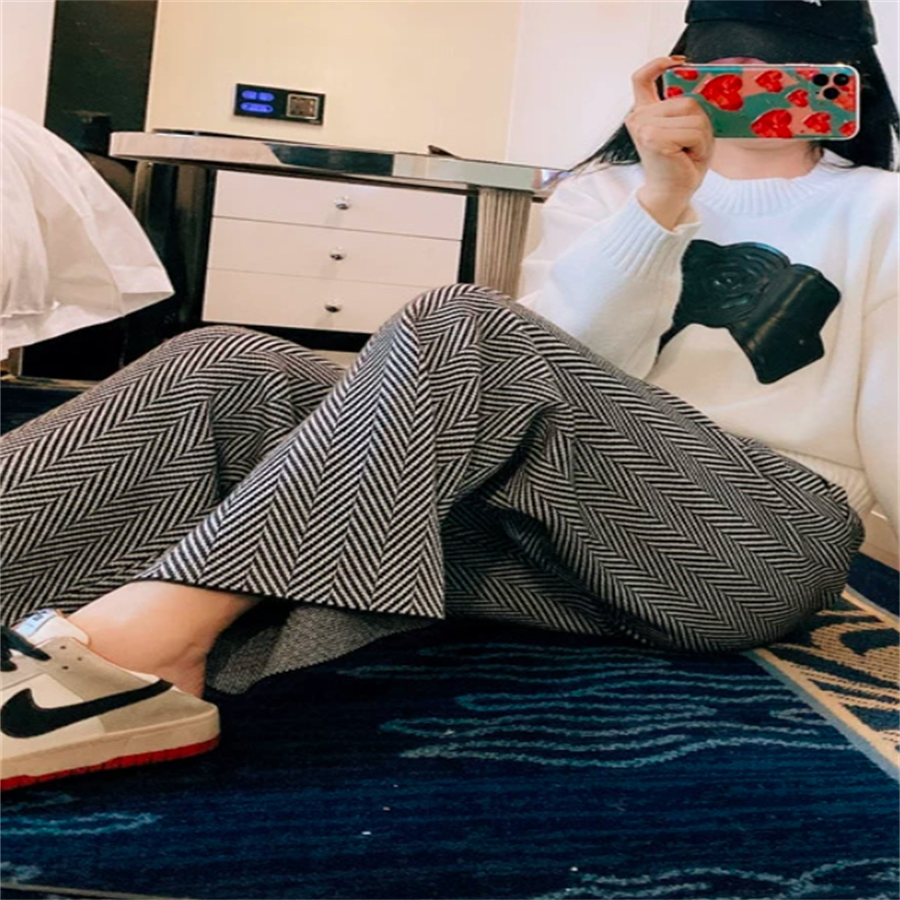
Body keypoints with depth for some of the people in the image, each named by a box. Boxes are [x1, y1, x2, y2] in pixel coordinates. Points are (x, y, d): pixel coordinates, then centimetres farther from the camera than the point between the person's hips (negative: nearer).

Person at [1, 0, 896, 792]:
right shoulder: (601, 192, 20)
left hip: (767, 533, -2)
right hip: (567, 532, 3)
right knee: (225, 373, -17)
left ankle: (137, 640, -39)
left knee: (463, 330, -30)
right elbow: (569, 385, 1)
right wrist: (660, 202, -10)